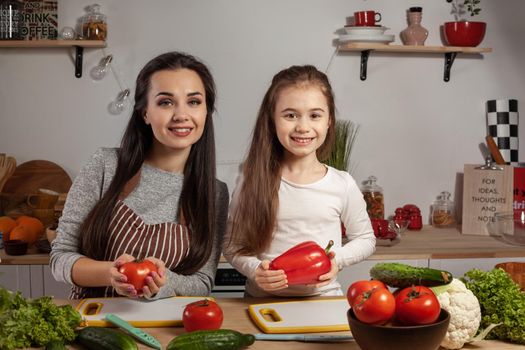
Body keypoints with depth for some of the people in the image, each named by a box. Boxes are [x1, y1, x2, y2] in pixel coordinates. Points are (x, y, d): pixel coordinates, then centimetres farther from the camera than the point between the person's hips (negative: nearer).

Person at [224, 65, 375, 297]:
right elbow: (232, 244, 6)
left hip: (323, 297, 1)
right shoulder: (252, 182, -1)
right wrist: (255, 269, -13)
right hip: (262, 300, 0)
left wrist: (337, 261, -4)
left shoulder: (343, 185, 1)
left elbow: (365, 239, 14)